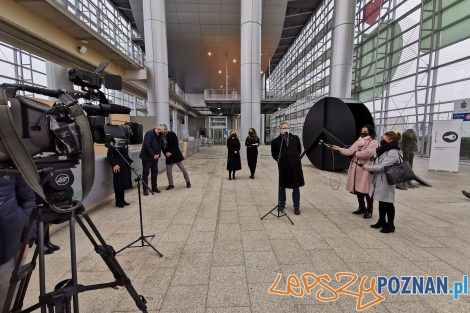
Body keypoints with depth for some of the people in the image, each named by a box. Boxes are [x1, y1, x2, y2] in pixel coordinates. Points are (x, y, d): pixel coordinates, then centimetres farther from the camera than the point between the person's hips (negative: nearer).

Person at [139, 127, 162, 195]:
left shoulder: (159, 135, 8)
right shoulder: (149, 133, -15)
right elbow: (147, 145, -22)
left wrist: (158, 154, -4)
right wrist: (153, 155, -20)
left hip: (155, 158, 7)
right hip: (147, 157, -7)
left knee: (155, 172, 10)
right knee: (145, 173, 1)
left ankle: (154, 187, 22)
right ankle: (145, 189, 10)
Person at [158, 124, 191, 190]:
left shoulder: (172, 134, -10)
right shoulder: (160, 137, 1)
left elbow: (176, 144, -14)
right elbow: (162, 147, 6)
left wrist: (171, 152, -18)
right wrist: (165, 153, -10)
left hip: (176, 154, -3)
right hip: (168, 157, 4)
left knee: (183, 169, 5)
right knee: (168, 172, 5)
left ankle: (188, 182, 23)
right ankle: (171, 184, 23)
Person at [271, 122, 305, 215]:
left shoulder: (295, 138, 2)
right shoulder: (276, 141, -4)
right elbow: (274, 154, 9)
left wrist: (295, 158, 13)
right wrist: (281, 160, 7)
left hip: (295, 166, 1)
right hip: (283, 167, -1)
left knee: (296, 187, 6)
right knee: (281, 186, 13)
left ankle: (296, 207, 19)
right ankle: (282, 204, 31)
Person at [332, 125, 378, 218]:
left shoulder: (374, 142, -4)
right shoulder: (358, 142, 14)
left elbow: (367, 153, -20)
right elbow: (349, 151, 4)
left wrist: (356, 153, -7)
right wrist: (339, 149, -6)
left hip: (366, 169, -6)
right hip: (355, 168, 6)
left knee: (366, 190, -1)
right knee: (357, 189, 12)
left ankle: (369, 210, 17)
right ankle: (361, 207, 29)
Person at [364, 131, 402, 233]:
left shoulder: (393, 153, -18)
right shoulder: (385, 150, 11)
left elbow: (381, 167, -22)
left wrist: (368, 167, -12)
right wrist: (369, 166, 3)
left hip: (386, 182, -9)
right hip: (379, 181, 9)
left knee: (388, 203, 4)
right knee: (381, 202, 18)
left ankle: (390, 225, 19)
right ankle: (381, 221, 32)